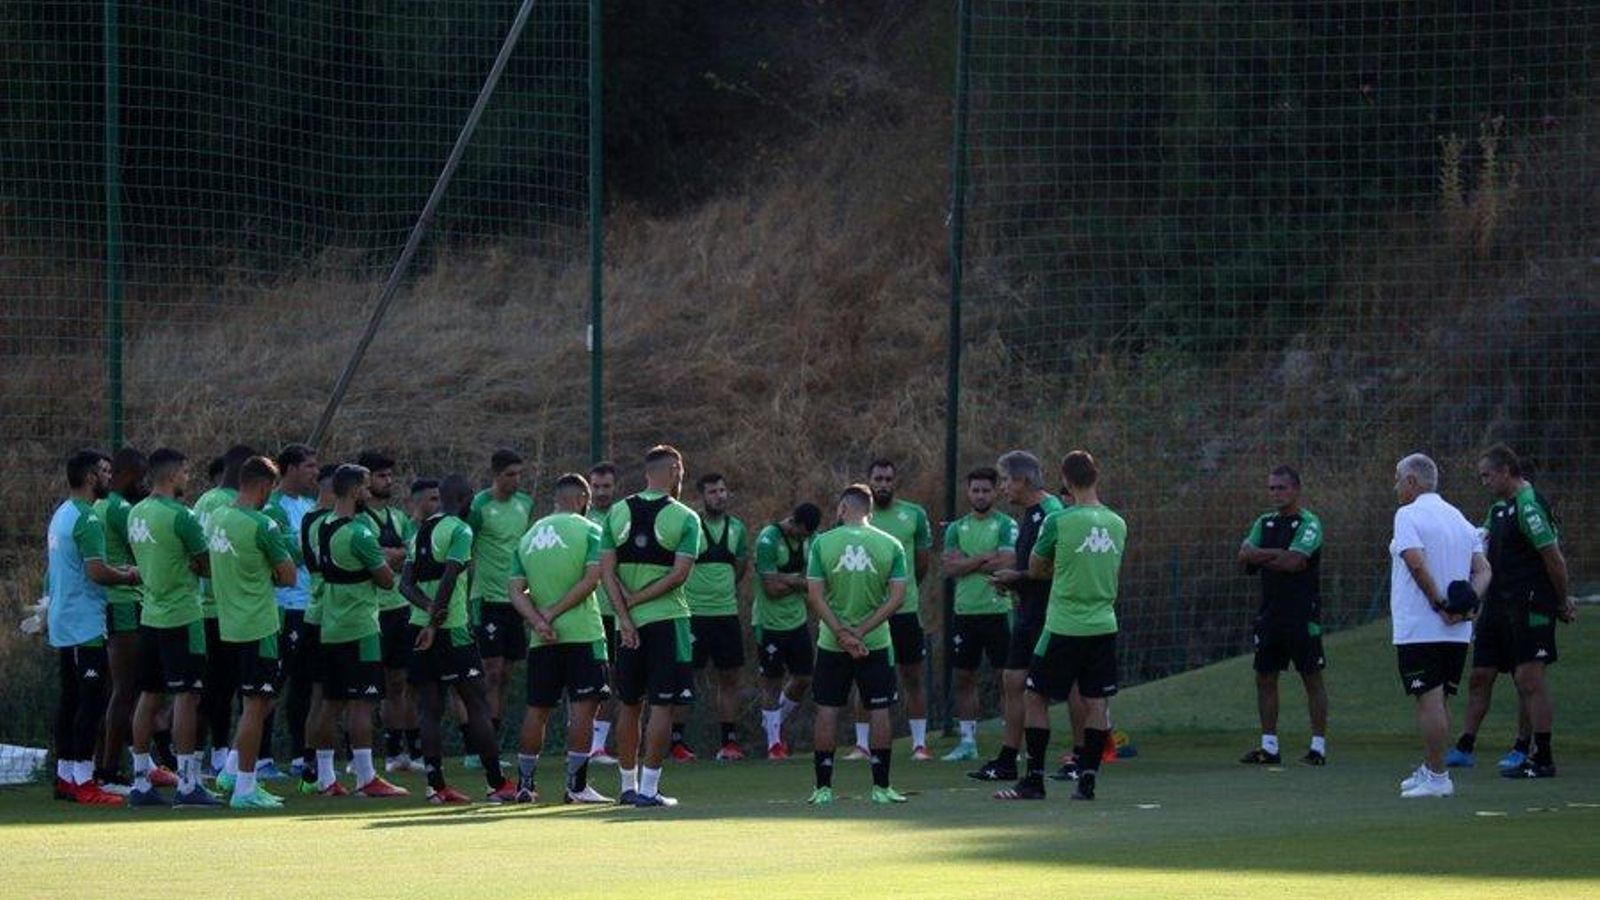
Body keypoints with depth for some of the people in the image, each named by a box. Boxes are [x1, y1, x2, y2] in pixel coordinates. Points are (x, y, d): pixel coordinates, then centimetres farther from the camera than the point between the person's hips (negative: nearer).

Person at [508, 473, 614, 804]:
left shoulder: (529, 536, 12)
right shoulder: (588, 530, -1)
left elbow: (516, 591, 4)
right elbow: (591, 579, -12)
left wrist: (538, 621, -8)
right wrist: (551, 614, -10)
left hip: (541, 639, 5)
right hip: (582, 633, -5)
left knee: (537, 709, 10)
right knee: (582, 707, -3)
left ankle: (525, 784, 13)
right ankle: (576, 785, -6)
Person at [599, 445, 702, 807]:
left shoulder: (618, 513, 5)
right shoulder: (684, 518, -5)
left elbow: (607, 570, -2)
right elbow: (679, 574, -14)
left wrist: (625, 616, -5)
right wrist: (638, 599, -9)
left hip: (629, 623, 4)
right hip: (667, 619, -4)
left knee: (630, 704, 14)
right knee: (662, 705, -1)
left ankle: (628, 786, 18)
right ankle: (648, 788, -6)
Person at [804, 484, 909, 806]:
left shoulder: (822, 543, -4)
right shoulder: (890, 545, -2)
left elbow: (815, 596, -9)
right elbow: (897, 597, -7)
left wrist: (842, 633, -11)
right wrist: (862, 631, -9)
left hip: (831, 644, 0)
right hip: (876, 643, 0)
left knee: (827, 711, 6)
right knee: (879, 712, 6)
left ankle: (823, 788, 7)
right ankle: (881, 787, 6)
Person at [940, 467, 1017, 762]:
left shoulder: (1006, 526, -3)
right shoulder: (956, 528, 10)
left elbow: (1007, 563, -16)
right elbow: (950, 568, -2)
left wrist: (967, 562, -9)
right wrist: (985, 559, -12)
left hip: (997, 611, -5)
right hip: (965, 612, 5)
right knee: (964, 678, 7)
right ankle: (967, 741, 13)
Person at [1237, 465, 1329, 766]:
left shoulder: (1309, 523, -6)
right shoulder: (1264, 523, 14)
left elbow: (1293, 562, -19)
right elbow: (1245, 556, 3)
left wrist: (1260, 558, -8)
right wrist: (1279, 555, -12)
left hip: (1302, 613, -7)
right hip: (1270, 612, 7)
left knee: (1312, 678, -2)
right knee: (1265, 678, 7)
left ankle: (1319, 746, 0)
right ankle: (1269, 747, 13)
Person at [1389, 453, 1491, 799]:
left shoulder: (1409, 515, -8)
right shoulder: (1458, 518, 16)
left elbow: (1417, 563, -22)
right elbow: (1483, 570, 9)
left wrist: (1438, 603, -15)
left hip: (1419, 627, -8)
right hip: (1457, 631, 8)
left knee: (1429, 699, -7)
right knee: (1440, 700, 16)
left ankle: (1437, 777, -9)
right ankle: (1429, 769, 24)